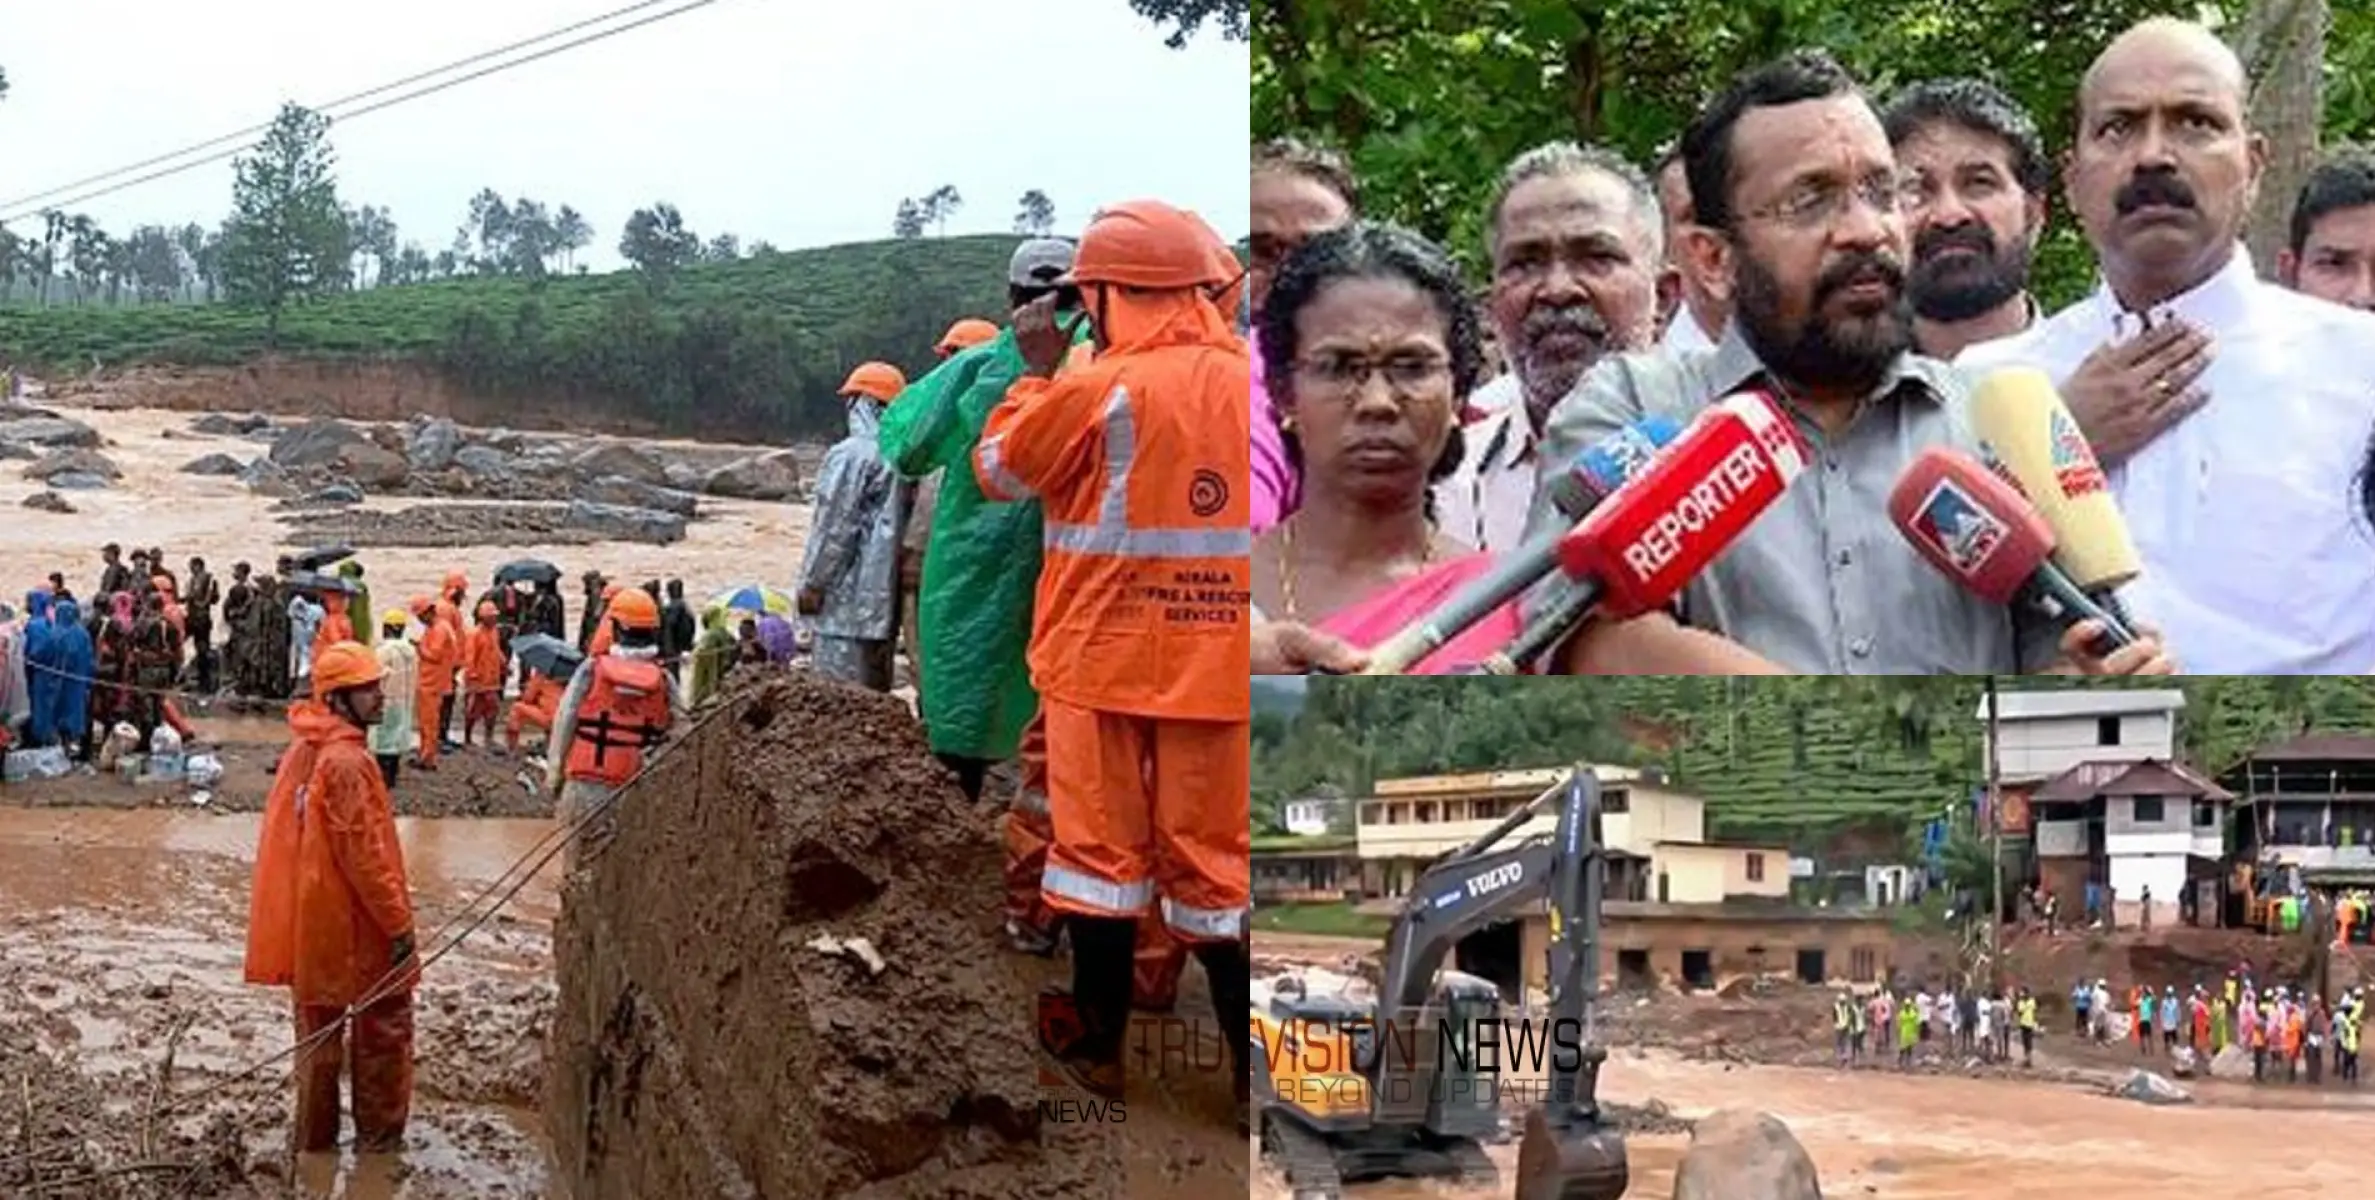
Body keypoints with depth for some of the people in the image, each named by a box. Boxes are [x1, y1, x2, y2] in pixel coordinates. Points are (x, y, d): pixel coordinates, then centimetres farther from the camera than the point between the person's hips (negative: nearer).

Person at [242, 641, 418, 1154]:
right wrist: (399, 923, -16)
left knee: (319, 1029, 17)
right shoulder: (346, 762, -21)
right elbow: (364, 853, -22)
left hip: (308, 919, 8)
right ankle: (379, 1139, 15)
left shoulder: (304, 751, 7)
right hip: (354, 925, -8)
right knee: (382, 1027, 7)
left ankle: (313, 1138, 25)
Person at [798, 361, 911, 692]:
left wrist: (812, 584, -5)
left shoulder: (851, 455, -13)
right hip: (884, 599, 8)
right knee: (875, 692, 13)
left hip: (850, 600, -8)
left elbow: (835, 528, -14)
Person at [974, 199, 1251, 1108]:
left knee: (1102, 851, 9)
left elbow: (998, 470, 1)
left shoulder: (1100, 391, -13)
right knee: (1214, 864, 10)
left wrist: (1038, 370, 11)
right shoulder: (1245, 385, -1)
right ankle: (1250, 1068, 10)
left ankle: (1099, 1050, 19)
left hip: (1106, 660, -3)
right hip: (1219, 668, 3)